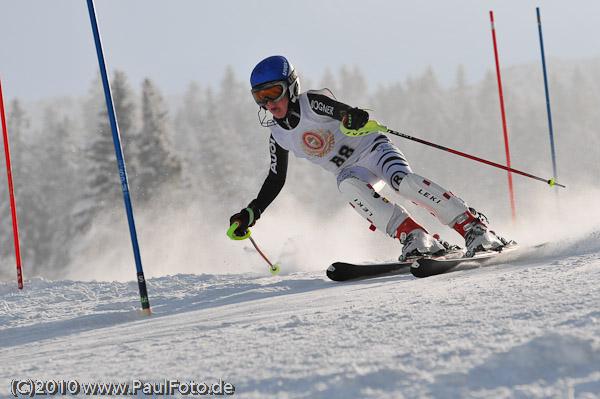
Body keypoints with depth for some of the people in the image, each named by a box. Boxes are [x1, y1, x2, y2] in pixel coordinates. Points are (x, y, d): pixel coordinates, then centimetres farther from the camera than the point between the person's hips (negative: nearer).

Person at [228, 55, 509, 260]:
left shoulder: (313, 102, -15)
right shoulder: (278, 134, 3)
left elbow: (360, 115, -27)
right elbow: (275, 180, 14)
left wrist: (355, 117, -51)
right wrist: (251, 214, 6)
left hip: (373, 148, -4)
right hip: (352, 171, 4)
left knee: (403, 181, -33)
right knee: (348, 187, -32)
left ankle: (474, 227, -29)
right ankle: (415, 238, -36)